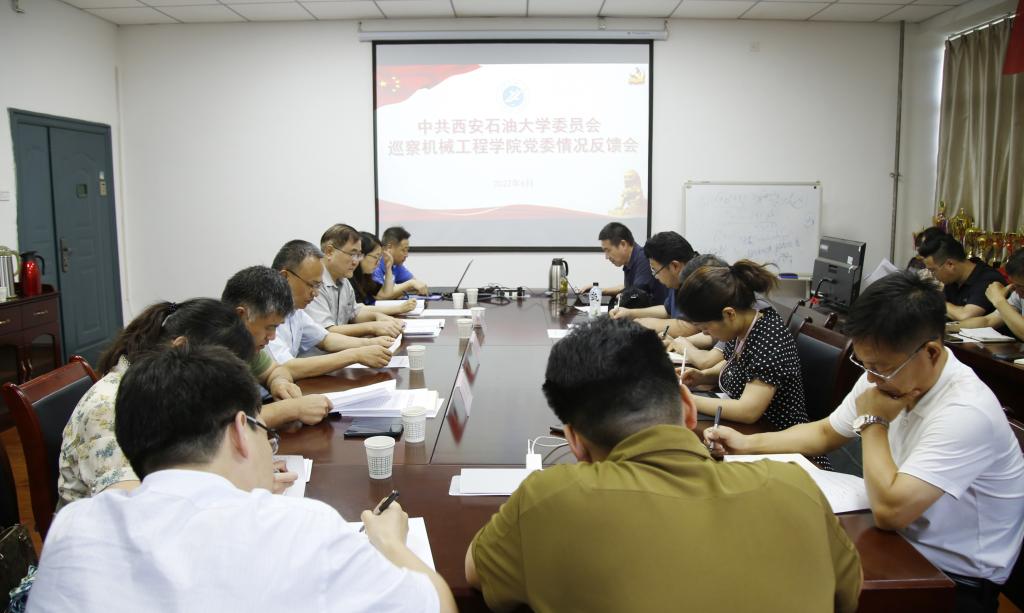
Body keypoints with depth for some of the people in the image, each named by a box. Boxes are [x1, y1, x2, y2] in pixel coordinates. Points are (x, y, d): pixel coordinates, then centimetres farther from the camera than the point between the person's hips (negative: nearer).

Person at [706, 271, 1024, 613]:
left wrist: (872, 423, -21)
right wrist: (749, 444, -1)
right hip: (899, 541, 6)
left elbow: (888, 510, -34)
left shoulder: (966, 412, -29)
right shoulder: (886, 375, -5)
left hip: (954, 581, -6)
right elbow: (824, 434, 11)